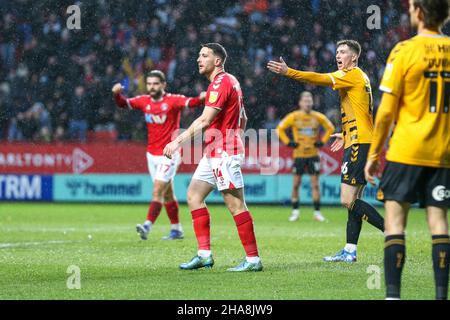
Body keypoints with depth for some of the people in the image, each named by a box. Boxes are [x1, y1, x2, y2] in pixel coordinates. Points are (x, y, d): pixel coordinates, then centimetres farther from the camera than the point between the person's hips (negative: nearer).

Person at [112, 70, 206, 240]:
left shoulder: (173, 100, -11)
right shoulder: (144, 101, 5)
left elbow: (190, 102, -25)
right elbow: (124, 103, 3)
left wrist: (201, 98, -47)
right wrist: (117, 94, -18)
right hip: (152, 154, 6)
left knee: (158, 191, -15)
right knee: (167, 194, 13)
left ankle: (147, 226, -22)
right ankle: (176, 229, 21)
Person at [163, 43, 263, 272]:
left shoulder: (221, 82, -14)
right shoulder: (228, 81, 17)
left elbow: (205, 120, -22)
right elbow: (243, 119, 23)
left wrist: (178, 141, -21)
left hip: (224, 153, -11)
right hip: (214, 152, 11)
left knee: (235, 204, -9)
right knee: (194, 195, 9)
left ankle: (253, 259, -6)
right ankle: (204, 254, 6)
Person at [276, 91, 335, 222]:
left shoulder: (318, 117, 1)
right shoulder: (294, 117, -4)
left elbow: (330, 128, 14)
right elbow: (280, 129, 4)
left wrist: (322, 141, 3)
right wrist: (288, 142, -4)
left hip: (313, 154, 1)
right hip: (299, 154, -1)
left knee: (315, 183, -3)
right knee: (296, 183, 0)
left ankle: (317, 212, 2)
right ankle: (295, 211, 10)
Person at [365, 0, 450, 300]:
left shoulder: (405, 50, -7)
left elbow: (386, 111, -6)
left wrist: (373, 155, 2)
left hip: (406, 151, -4)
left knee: (395, 218, 0)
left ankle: (393, 293, -7)